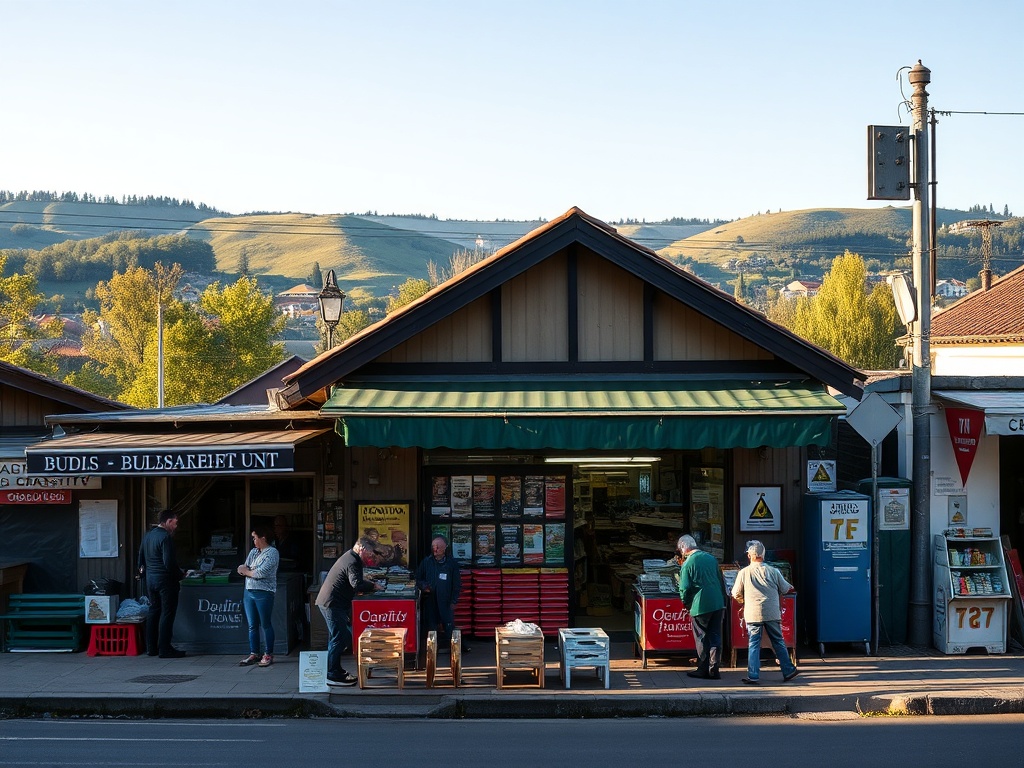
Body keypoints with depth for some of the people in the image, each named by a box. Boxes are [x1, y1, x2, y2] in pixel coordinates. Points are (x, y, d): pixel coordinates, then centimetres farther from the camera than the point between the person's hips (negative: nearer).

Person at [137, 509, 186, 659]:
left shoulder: (147, 536, 10)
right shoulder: (165, 537, -17)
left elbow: (141, 557, 15)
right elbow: (169, 562, -22)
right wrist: (179, 575, -9)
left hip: (150, 579, 8)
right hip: (165, 579, -8)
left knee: (154, 611, 15)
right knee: (167, 613, -3)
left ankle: (151, 647, 17)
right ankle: (164, 649, -3)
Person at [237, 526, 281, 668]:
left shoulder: (272, 553, -8)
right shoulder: (253, 552, 15)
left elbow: (262, 573, -18)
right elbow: (241, 569, 10)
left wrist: (246, 571, -3)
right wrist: (253, 571, -11)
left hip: (264, 593, -7)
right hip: (249, 591, 7)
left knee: (266, 624, -1)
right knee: (252, 625, 8)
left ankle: (268, 655, 5)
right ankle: (254, 654, 13)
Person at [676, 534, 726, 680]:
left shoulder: (687, 564, -9)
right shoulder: (711, 558, 9)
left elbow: (685, 588, -12)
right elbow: (721, 581, 15)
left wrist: (685, 603, 7)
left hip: (700, 606, -5)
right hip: (718, 604, 5)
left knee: (701, 638, 6)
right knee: (715, 636, 8)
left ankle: (703, 669, 12)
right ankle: (714, 669, 6)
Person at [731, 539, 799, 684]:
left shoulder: (744, 573, -3)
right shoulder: (773, 571, -1)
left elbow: (736, 594, 5)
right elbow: (785, 589, 12)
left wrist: (744, 600, 27)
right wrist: (790, 586, 36)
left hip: (752, 614, -1)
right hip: (772, 613, 1)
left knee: (753, 644, 4)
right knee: (778, 642, 12)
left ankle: (753, 676, -1)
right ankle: (788, 671, 20)